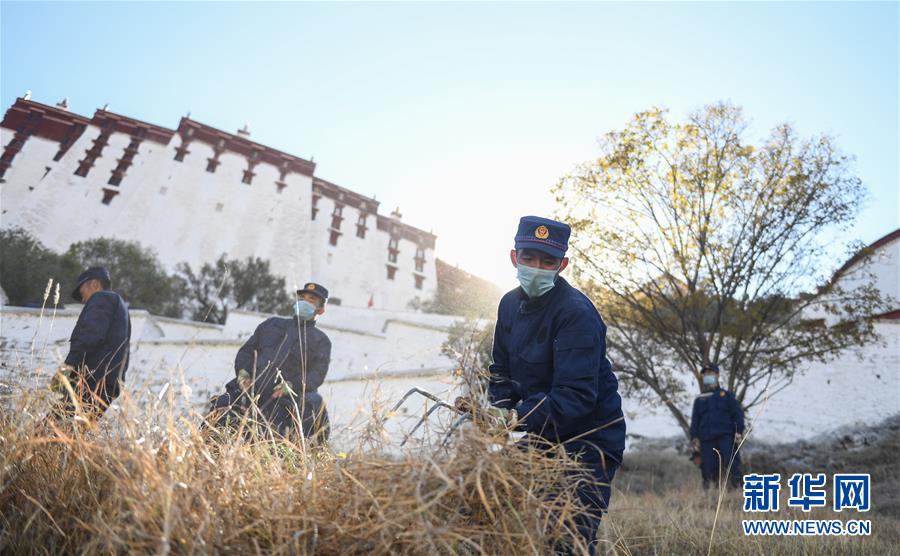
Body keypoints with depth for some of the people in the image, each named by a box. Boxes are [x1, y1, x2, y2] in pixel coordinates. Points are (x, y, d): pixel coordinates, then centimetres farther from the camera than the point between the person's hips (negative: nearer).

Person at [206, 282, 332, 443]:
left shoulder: (321, 341, 14)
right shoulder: (272, 324, 26)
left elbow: (317, 374, 1)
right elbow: (246, 351, 23)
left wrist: (291, 386, -16)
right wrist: (242, 372, 1)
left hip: (280, 398, -3)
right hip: (247, 389, 3)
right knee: (216, 417, -19)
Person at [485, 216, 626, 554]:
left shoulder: (576, 313, -23)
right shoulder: (510, 304, 3)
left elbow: (577, 398, -29)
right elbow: (501, 370, 10)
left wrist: (517, 418, -34)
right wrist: (501, 412, -7)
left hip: (588, 441, -7)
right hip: (541, 437, 8)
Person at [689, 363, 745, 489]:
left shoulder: (726, 395, 17)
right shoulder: (699, 400, 22)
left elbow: (738, 414, 8)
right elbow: (694, 421, 17)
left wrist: (739, 432, -6)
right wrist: (694, 438, 4)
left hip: (726, 436, -2)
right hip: (707, 439, 2)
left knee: (733, 465, -15)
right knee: (709, 468, -4)